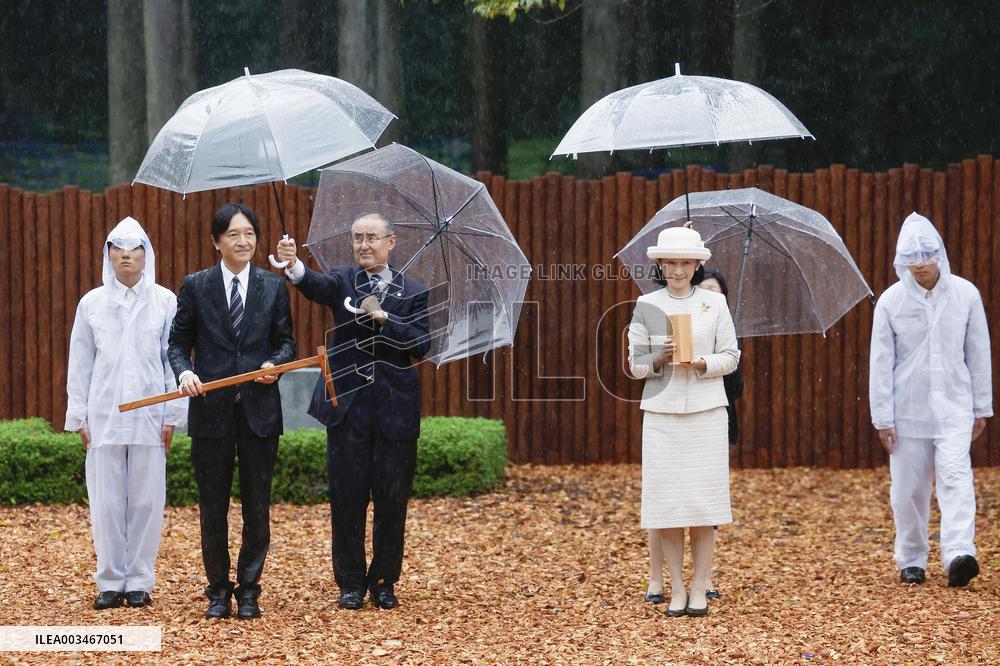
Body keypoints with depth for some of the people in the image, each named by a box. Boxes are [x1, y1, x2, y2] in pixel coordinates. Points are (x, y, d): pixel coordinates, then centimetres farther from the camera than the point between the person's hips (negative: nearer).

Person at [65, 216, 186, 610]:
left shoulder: (165, 302, 3)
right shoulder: (92, 304, 7)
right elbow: (80, 365, 10)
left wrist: (172, 415, -1)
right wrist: (79, 418, 6)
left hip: (149, 418, -1)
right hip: (104, 418, 1)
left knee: (146, 501, 0)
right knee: (106, 502, 0)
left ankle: (139, 582, 8)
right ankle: (110, 582, 7)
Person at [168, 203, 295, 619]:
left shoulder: (274, 287, 7)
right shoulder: (195, 286, 4)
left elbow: (286, 342, 10)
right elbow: (179, 341, 6)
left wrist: (275, 363, -12)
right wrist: (184, 372, -14)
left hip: (260, 410, 1)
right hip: (211, 410, -1)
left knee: (257, 506, 4)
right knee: (212, 508, 4)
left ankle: (249, 592, 15)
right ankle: (218, 592, 15)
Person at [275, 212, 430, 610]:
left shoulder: (413, 293, 6)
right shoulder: (343, 281, 4)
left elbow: (421, 346, -5)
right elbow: (316, 286, -20)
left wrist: (384, 318, -17)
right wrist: (294, 265, -42)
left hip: (395, 409, 0)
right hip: (347, 407, 0)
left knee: (392, 500, 5)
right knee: (347, 498, 3)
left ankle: (384, 582, 18)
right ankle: (350, 584, 13)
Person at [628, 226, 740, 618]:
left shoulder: (715, 303, 5)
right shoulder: (646, 306, 6)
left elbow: (731, 357, 6)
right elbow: (635, 364, 7)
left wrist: (702, 363, -12)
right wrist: (659, 359, -13)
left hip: (706, 412, 0)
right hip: (662, 411, 0)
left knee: (704, 500, -2)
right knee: (666, 501, -2)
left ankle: (699, 589, 4)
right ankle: (675, 589, 5)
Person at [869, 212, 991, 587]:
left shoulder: (965, 295, -1)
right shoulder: (891, 302, -3)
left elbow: (978, 354, 6)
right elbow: (881, 363, -1)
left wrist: (982, 408, 8)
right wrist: (883, 418, -3)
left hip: (953, 408, -1)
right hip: (908, 411, 1)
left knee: (955, 478, -17)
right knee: (908, 489, 6)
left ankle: (958, 554, -27)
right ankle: (911, 560, 20)